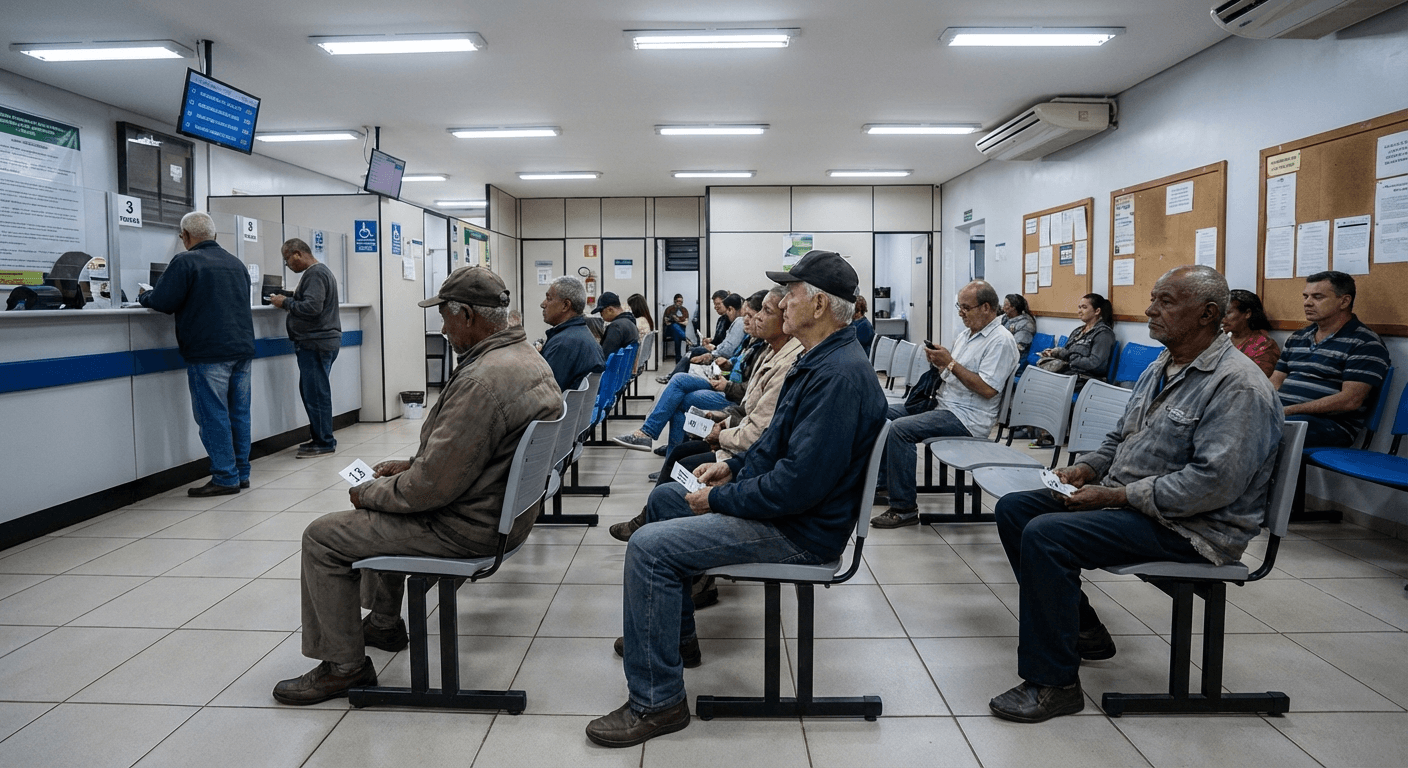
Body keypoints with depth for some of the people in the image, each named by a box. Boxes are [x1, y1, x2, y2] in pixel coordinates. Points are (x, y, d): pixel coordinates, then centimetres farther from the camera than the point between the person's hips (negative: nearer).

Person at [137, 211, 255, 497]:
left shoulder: (186, 261, -7)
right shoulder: (236, 263, 16)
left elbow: (162, 302, -10)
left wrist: (143, 297, 12)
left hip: (209, 352, -7)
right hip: (243, 347, 7)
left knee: (213, 415, -3)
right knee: (239, 413, 10)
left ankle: (225, 477, -2)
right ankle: (241, 473, 15)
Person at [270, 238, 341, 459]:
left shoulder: (315, 274, -14)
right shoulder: (319, 271, 19)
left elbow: (312, 307, -23)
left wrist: (285, 303, -11)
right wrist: (290, 301, 12)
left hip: (316, 343, -11)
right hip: (316, 342, 11)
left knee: (316, 393, -5)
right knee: (310, 391, 15)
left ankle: (324, 442, 2)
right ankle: (320, 438, 22)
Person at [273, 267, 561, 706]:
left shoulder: (481, 380, -29)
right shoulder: (527, 358, 4)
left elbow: (433, 485, -27)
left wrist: (369, 494, -9)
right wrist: (411, 465, 11)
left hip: (468, 527, -10)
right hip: (503, 508, 10)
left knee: (322, 538, 0)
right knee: (382, 508, 31)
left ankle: (345, 665, 14)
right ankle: (384, 621, 42)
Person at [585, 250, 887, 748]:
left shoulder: (840, 375, -26)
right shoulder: (820, 360, 9)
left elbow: (800, 482, -31)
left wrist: (719, 499, -20)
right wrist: (733, 467, 9)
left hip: (798, 529, -11)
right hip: (778, 500, 12)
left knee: (648, 548, -19)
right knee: (665, 496, 23)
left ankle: (657, 701, -7)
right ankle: (677, 635, 33)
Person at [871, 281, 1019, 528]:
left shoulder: (1000, 341, -13)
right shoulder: (967, 333, 17)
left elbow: (987, 389, -22)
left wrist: (950, 363, -18)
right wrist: (938, 361, 0)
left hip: (966, 417, -10)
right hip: (941, 403, 10)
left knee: (899, 429, -26)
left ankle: (904, 508, -19)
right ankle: (886, 486, 11)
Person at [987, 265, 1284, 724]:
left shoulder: (1238, 385, -18)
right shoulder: (1161, 368, 13)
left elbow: (1214, 483, -27)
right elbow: (1120, 438, 23)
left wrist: (1116, 496, -23)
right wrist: (1086, 468, 2)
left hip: (1188, 526, -10)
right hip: (1125, 499, 10)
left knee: (1044, 536, -28)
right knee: (1013, 508, 3)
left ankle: (1053, 683, -14)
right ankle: (1080, 630, 14)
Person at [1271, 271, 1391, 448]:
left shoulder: (1365, 344, -1)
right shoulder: (1297, 338, 23)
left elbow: (1350, 400, -12)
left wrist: (1288, 410, -18)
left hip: (1329, 423, -7)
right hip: (1278, 412, 7)